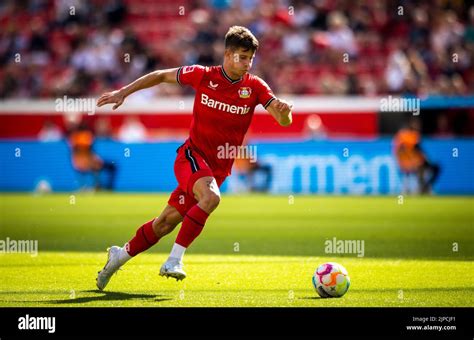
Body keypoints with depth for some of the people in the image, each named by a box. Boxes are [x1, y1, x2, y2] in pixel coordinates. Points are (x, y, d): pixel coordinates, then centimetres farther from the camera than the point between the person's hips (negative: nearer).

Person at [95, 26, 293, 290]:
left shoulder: (255, 87, -6)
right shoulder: (203, 76, -7)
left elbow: (284, 121, -13)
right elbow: (161, 76, 7)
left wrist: (284, 111, -36)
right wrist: (123, 93, 4)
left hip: (218, 168, 3)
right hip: (192, 155, -3)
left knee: (167, 222, 6)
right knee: (211, 197, -33)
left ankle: (121, 255, 26)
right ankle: (175, 259, -26)